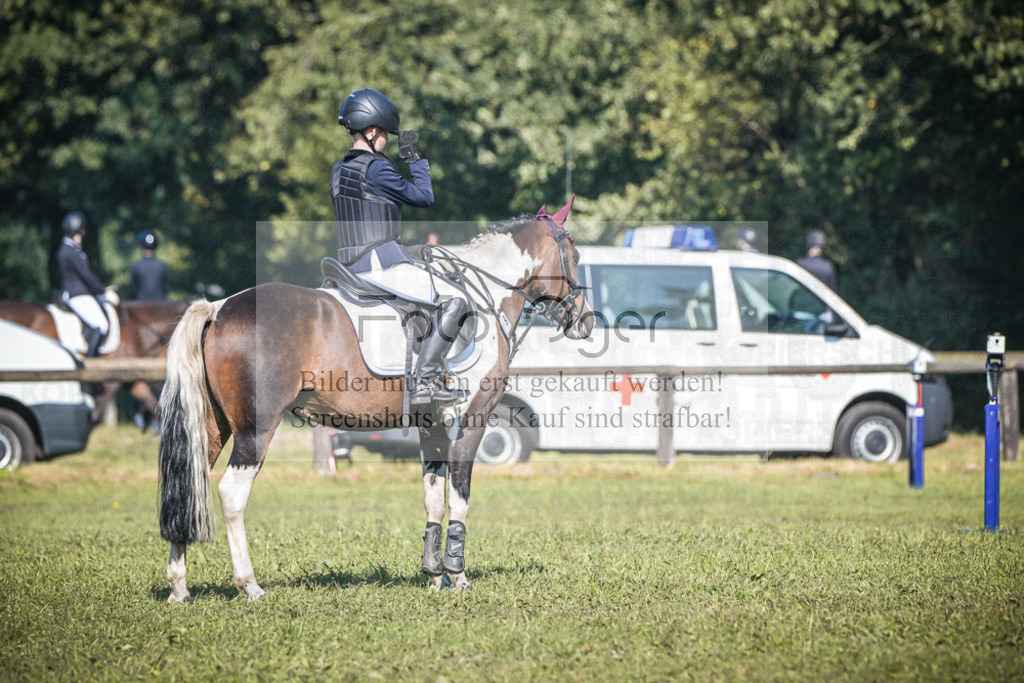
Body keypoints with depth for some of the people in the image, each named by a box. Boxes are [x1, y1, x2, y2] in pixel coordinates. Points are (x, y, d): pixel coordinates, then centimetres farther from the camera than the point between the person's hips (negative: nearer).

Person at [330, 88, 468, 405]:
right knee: (454, 302, -7)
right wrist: (415, 158, 2)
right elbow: (424, 197, -6)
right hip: (381, 262, -10)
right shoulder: (376, 168, -14)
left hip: (350, 264, 10)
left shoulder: (339, 170, 14)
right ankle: (424, 380, -14)